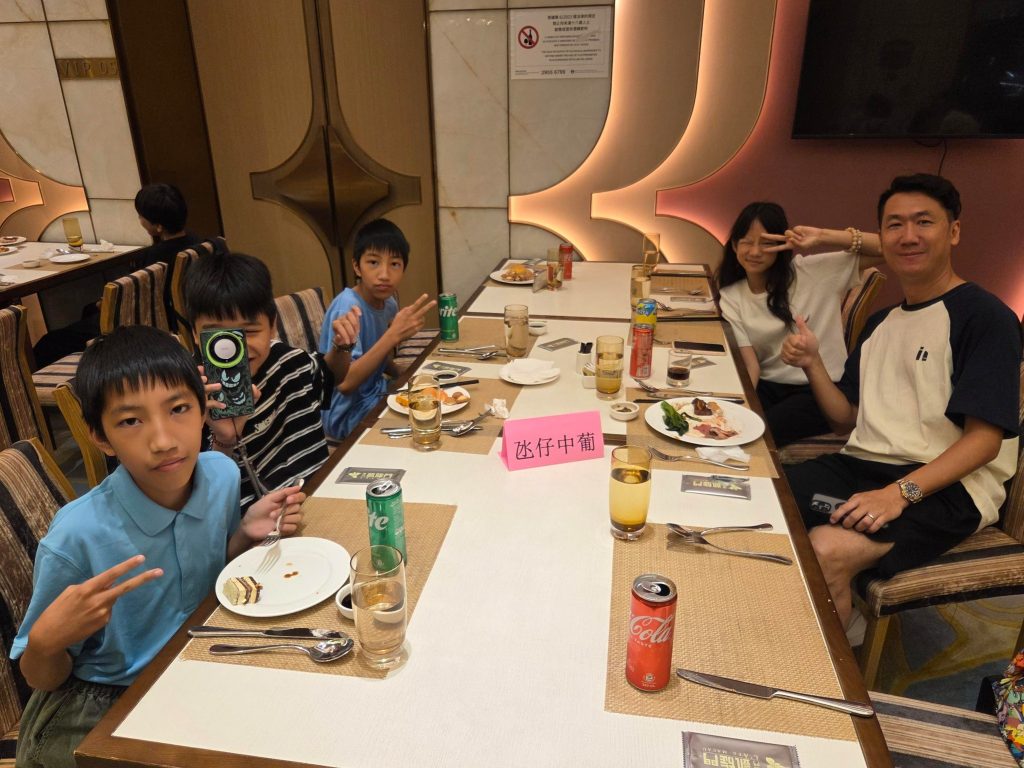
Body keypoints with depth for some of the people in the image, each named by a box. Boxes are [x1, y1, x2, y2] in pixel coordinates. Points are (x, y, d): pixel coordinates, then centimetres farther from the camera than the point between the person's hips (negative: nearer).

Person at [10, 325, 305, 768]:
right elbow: (42, 679, -11)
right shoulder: (75, 538, -28)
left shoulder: (223, 475, -14)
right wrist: (46, 643, -33)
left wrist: (246, 533, -13)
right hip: (97, 706, -4)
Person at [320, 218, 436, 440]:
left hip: (377, 395, 8)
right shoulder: (347, 308, -24)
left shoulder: (389, 302, -1)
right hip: (350, 416, -8)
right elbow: (345, 383, -31)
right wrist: (394, 334, -36)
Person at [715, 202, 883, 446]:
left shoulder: (811, 272, -3)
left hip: (821, 390, -2)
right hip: (768, 387, 3)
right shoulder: (730, 298, 4)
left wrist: (822, 237, -18)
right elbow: (750, 364, -5)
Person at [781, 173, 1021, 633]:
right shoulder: (880, 323, 18)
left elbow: (985, 438, -12)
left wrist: (901, 492, -24)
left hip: (946, 487, -6)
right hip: (860, 465, 7)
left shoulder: (987, 316, -4)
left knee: (826, 550, -32)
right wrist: (812, 365, 0)